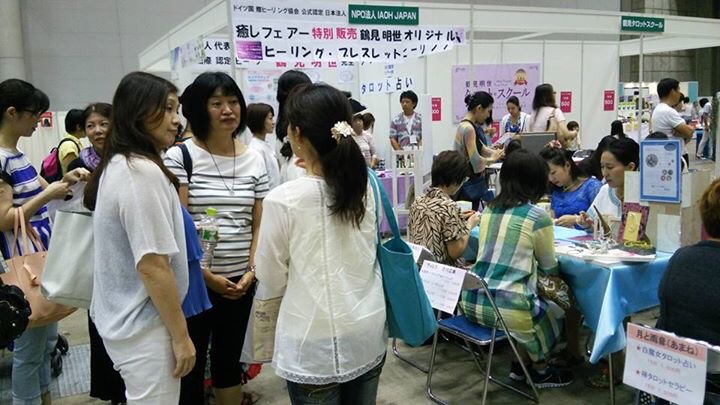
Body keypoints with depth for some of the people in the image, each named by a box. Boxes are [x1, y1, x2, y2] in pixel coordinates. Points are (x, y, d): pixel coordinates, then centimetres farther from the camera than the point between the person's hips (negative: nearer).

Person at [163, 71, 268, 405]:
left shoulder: (255, 160, 6)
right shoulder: (179, 156, -6)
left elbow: (258, 224, 8)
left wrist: (252, 271, -4)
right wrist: (205, 275, -15)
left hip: (239, 282, 4)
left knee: (229, 358, 17)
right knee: (190, 362, 8)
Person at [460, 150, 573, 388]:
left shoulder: (489, 209, 8)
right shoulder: (538, 217, -8)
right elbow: (548, 268, 8)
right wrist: (555, 266, 30)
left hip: (471, 301, 6)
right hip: (506, 308, -6)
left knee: (540, 305, 32)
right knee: (555, 313, 26)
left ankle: (520, 364, 36)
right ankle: (541, 372, 42)